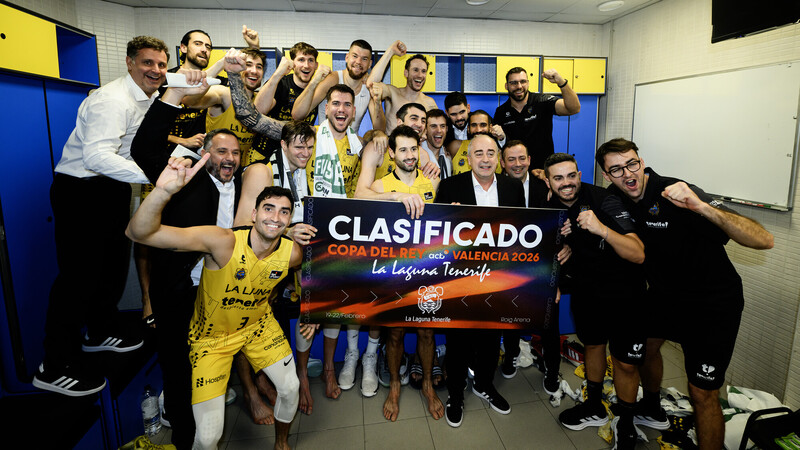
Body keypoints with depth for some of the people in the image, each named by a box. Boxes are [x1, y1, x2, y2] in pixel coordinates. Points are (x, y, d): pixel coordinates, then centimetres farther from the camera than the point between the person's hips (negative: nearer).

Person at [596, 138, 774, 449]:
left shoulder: (679, 195, -28)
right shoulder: (615, 197, -9)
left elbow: (764, 240, -35)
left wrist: (701, 206, -49)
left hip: (712, 303, -6)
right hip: (664, 292, 7)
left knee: (703, 395, -5)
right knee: (645, 346, 24)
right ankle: (651, 410, 51)